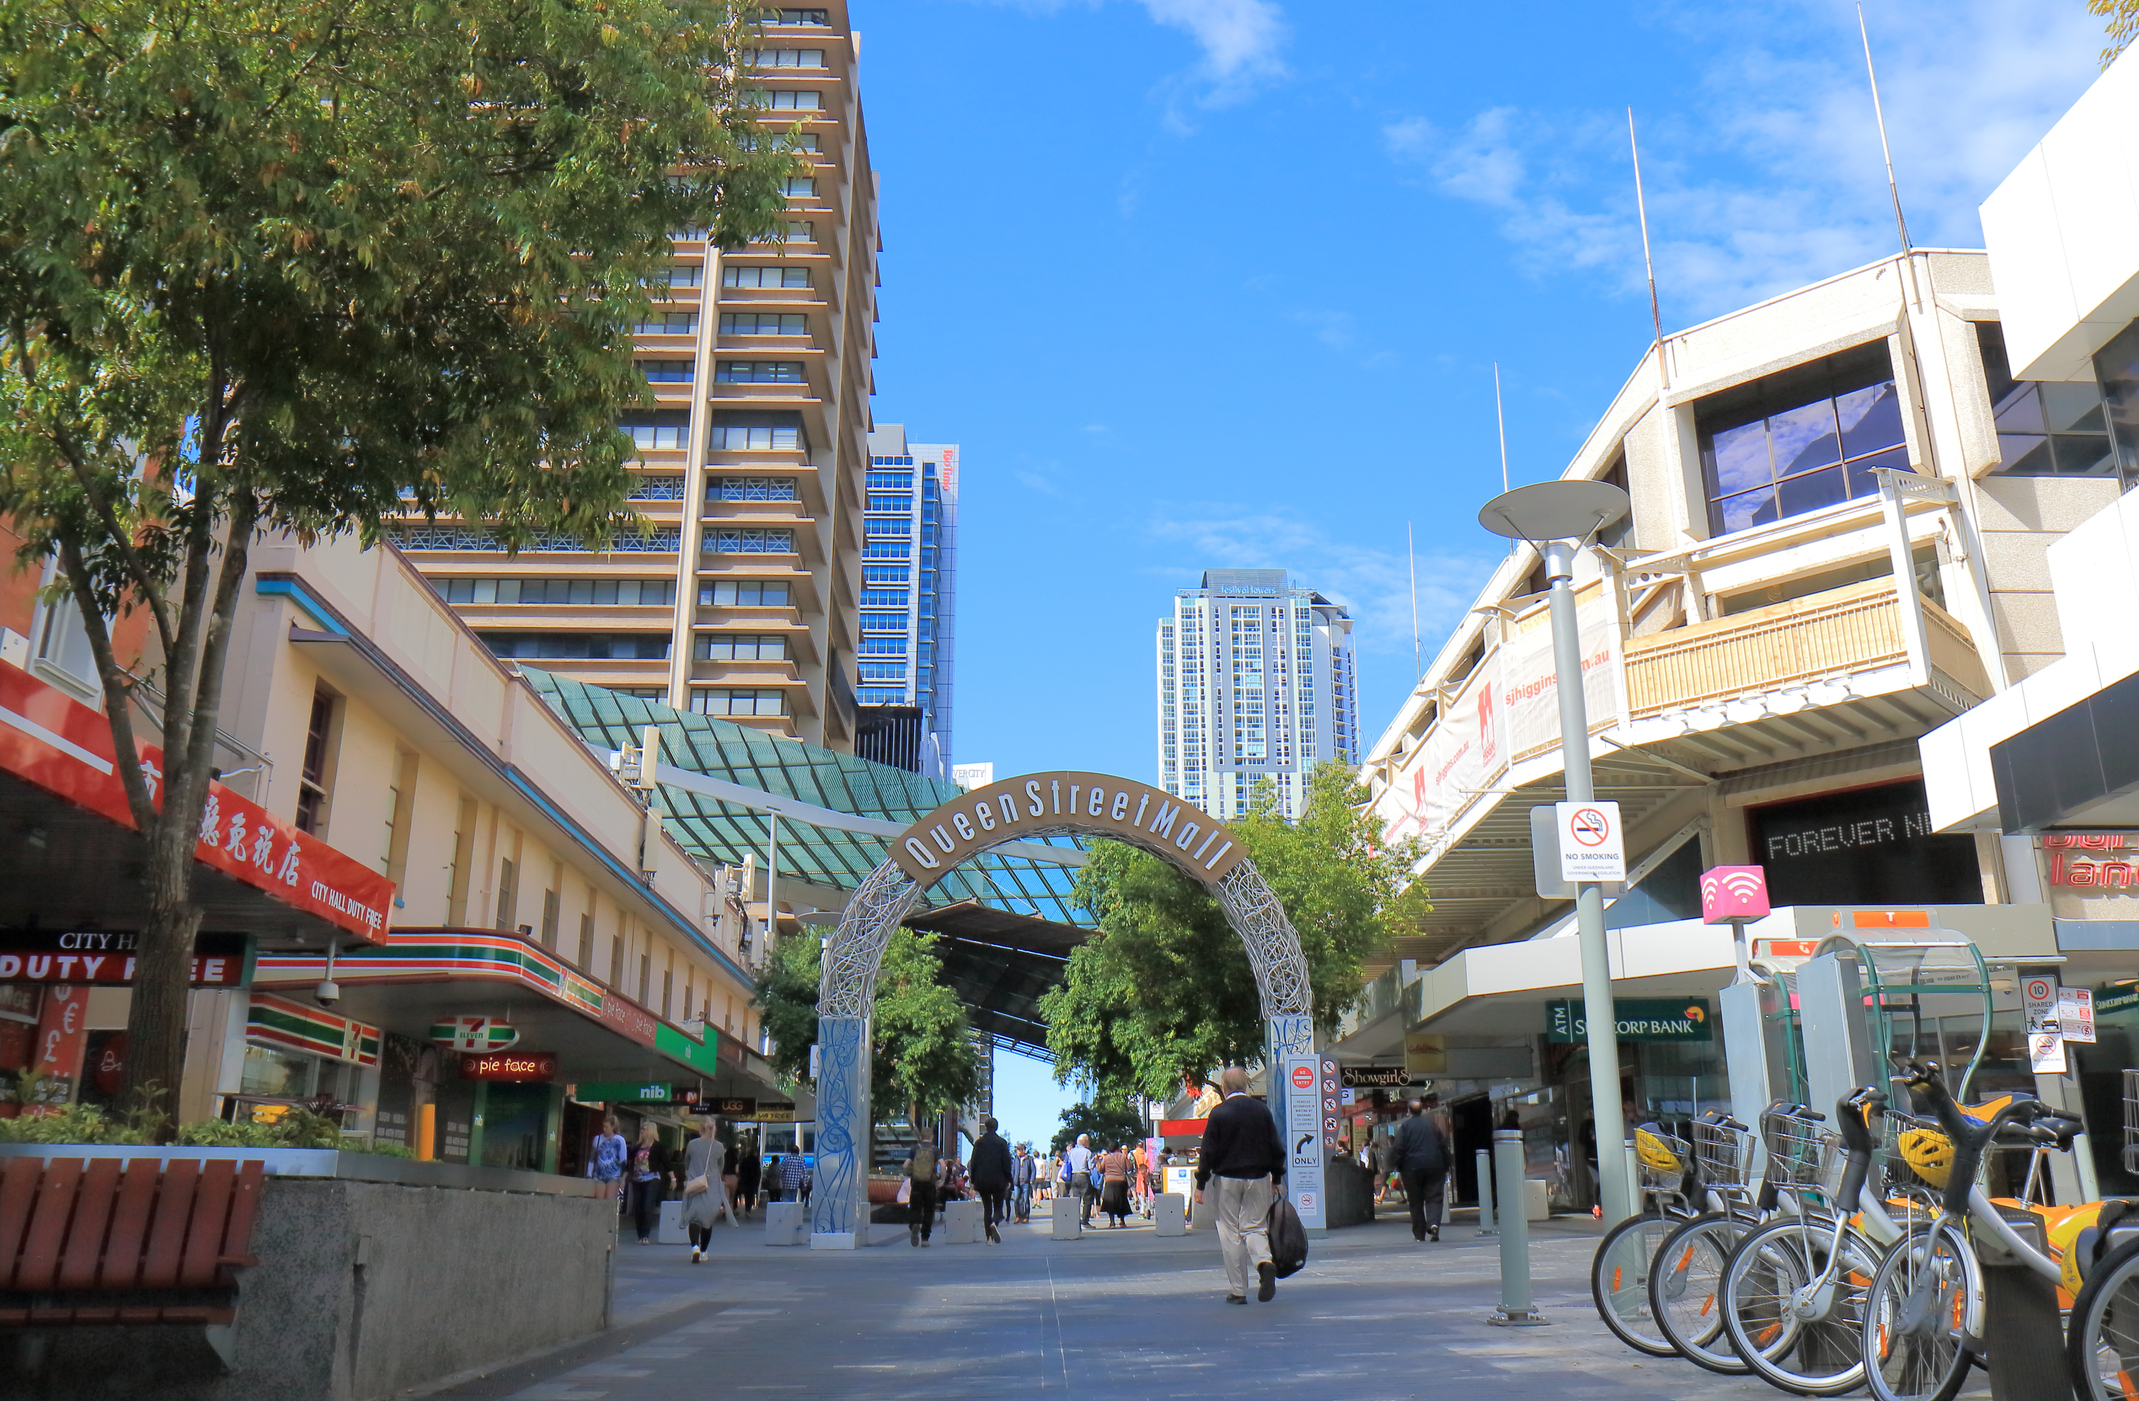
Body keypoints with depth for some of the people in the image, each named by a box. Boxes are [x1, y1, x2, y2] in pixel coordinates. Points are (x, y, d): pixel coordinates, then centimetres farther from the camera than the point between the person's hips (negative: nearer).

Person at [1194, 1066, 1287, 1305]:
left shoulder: (1219, 1113, -6)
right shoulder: (1261, 1110, 3)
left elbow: (1208, 1152, -6)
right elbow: (1276, 1148, 6)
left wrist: (1201, 1184, 0)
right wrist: (1276, 1179, 15)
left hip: (1228, 1179, -2)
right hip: (1258, 1179, 3)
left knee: (1230, 1233, 5)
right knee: (1254, 1227, 10)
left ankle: (1237, 1290, 6)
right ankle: (1264, 1262, -21)